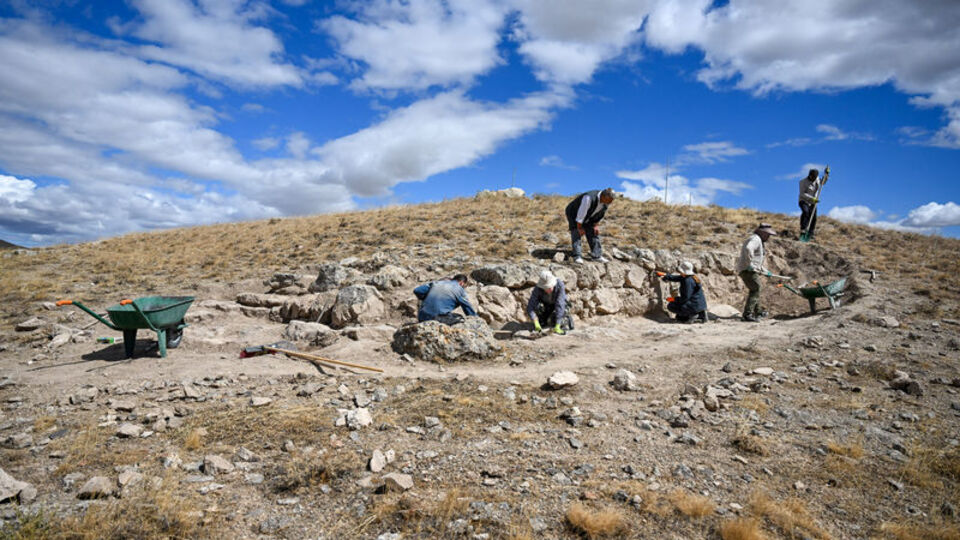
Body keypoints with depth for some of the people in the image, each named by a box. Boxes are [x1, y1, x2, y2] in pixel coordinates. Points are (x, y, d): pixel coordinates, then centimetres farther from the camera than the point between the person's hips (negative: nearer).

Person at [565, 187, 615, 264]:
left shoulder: (606, 202, -14)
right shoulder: (589, 198, -39)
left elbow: (600, 214, 2)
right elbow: (581, 213, -32)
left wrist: (595, 225, 1)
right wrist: (579, 228, -23)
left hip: (588, 217, 7)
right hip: (574, 214, -7)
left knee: (594, 233, 1)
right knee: (576, 233, -17)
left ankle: (597, 256, 4)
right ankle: (577, 257, -19)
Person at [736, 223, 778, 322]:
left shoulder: (758, 240, 26)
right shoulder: (756, 239, -10)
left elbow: (757, 260, 33)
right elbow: (748, 249, -33)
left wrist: (765, 271, 35)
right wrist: (750, 264, -29)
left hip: (750, 270, 11)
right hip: (748, 270, -11)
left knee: (755, 290, 22)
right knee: (755, 291, -13)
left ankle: (758, 312, 37)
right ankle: (748, 314, -19)